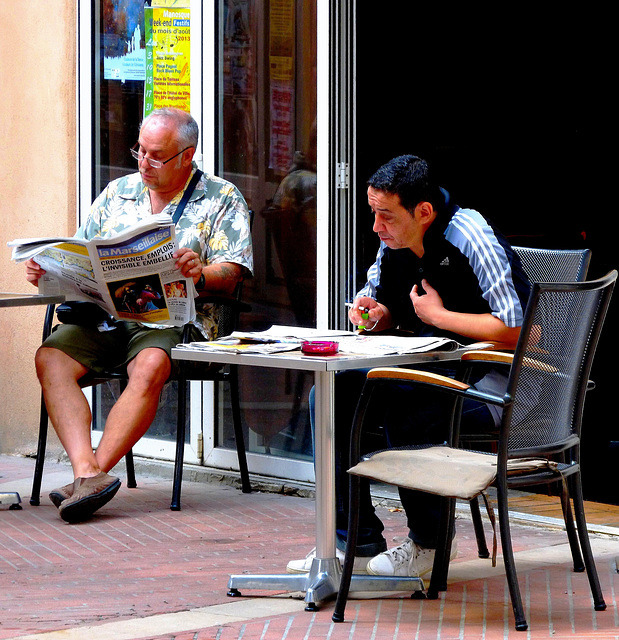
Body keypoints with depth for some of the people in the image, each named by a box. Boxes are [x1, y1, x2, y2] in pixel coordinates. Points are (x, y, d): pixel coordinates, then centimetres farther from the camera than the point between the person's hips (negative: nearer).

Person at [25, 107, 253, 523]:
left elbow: (231, 275, -2)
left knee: (150, 367, -38)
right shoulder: (118, 193, 21)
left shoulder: (222, 199, 8)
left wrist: (200, 275, -25)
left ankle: (94, 473, -37)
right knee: (50, 358, -26)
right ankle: (87, 472, -38)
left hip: (173, 319, -4)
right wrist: (48, 271, -2)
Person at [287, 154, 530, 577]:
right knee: (333, 393, -9)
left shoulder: (471, 238, -21)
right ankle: (357, 540, -5)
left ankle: (427, 544, -13)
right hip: (431, 371, 8)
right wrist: (372, 314, -5)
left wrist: (437, 315, -18)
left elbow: (512, 331, -27)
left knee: (402, 406, -33)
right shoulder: (394, 241, 3)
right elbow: (382, 309, 21)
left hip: (492, 379, -8)